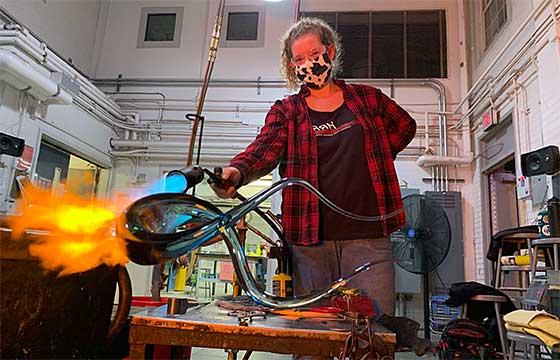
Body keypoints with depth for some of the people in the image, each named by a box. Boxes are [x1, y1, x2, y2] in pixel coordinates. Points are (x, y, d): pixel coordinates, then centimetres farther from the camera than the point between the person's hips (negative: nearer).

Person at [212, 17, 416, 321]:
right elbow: (264, 148, -9)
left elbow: (405, 126, 28)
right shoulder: (286, 111, 10)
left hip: (368, 237, 1)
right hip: (310, 241, 0)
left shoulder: (368, 98, 14)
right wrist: (237, 172, -31)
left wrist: (373, 157, 13)